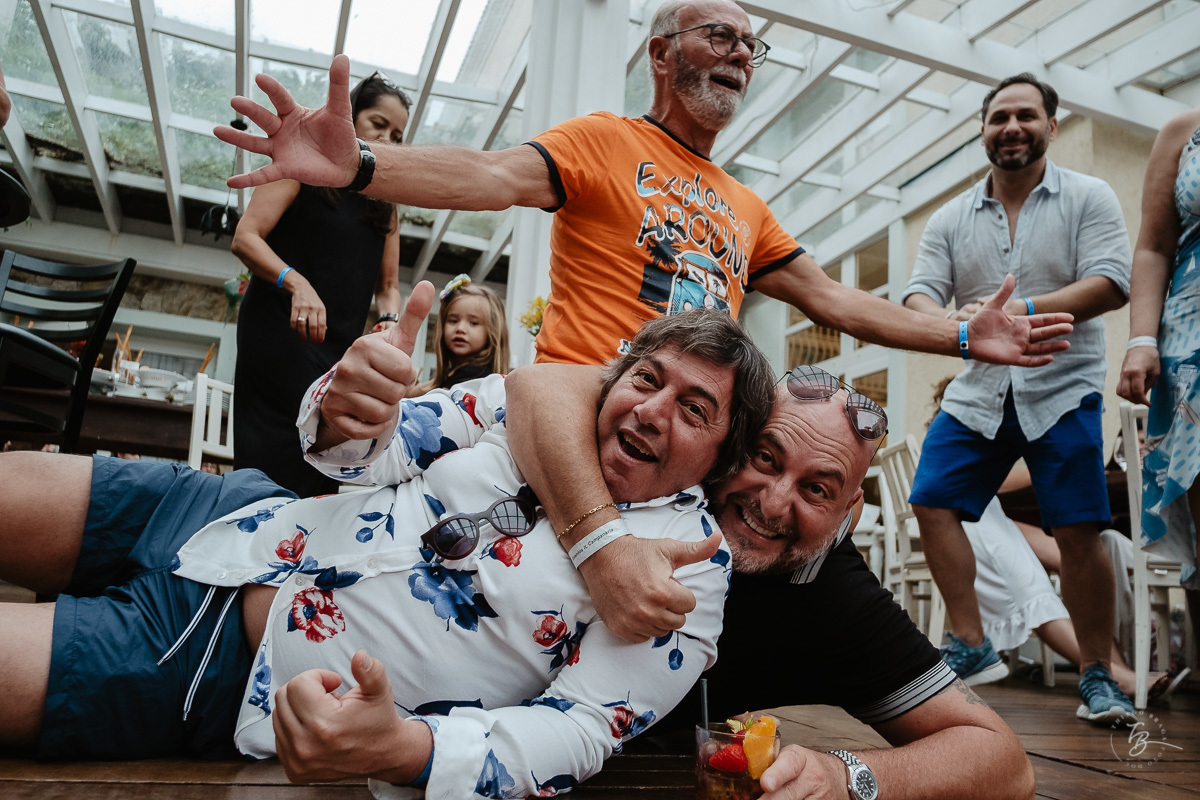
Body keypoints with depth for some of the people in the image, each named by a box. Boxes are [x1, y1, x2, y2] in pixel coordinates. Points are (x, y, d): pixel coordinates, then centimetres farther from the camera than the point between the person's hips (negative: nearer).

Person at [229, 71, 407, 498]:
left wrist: (389, 323, -6)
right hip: (279, 334, -5)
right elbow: (245, 238, -6)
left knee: (325, 473, 2)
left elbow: (388, 285, 17)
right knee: (276, 468, -12)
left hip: (341, 350, 5)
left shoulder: (385, 204, 20)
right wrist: (296, 282, -25)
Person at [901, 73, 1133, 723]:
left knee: (1079, 530, -7)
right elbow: (918, 295, 0)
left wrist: (1021, 311, -25)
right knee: (933, 502, -6)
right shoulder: (951, 218, 9)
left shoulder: (1088, 198, 2)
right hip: (978, 391, 3)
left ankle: (1097, 676, 12)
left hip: (1061, 392, -3)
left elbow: (1110, 284, -11)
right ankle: (972, 649, 9)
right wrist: (953, 321, -24)